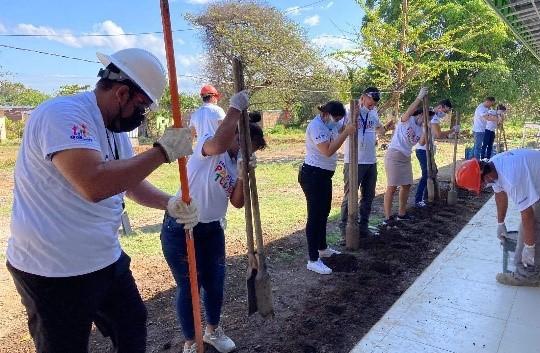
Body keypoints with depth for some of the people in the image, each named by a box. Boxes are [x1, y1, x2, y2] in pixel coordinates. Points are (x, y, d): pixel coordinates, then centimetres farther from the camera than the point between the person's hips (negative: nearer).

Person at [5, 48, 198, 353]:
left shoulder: (115, 127, 6)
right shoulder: (63, 113, -23)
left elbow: (130, 180, 15)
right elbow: (94, 184, -38)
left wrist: (169, 202, -3)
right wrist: (163, 151, -28)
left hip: (106, 258, 9)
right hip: (54, 271, -8)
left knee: (133, 327, 21)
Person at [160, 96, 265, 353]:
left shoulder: (238, 164, 8)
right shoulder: (207, 144, -12)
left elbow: (238, 203, -1)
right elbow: (219, 144, -38)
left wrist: (242, 176, -15)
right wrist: (236, 109, -30)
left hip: (212, 230, 7)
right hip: (180, 229, -7)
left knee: (215, 283, 16)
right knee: (188, 287, 6)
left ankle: (213, 330, 43)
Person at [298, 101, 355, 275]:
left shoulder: (327, 124, 12)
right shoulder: (316, 126, -19)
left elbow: (334, 143, 15)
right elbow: (328, 151, -28)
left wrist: (344, 130, 2)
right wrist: (345, 133, -24)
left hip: (324, 175, 11)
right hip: (312, 175, -11)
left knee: (324, 212, 20)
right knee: (315, 215, -7)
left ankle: (322, 248, 38)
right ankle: (313, 260, 0)